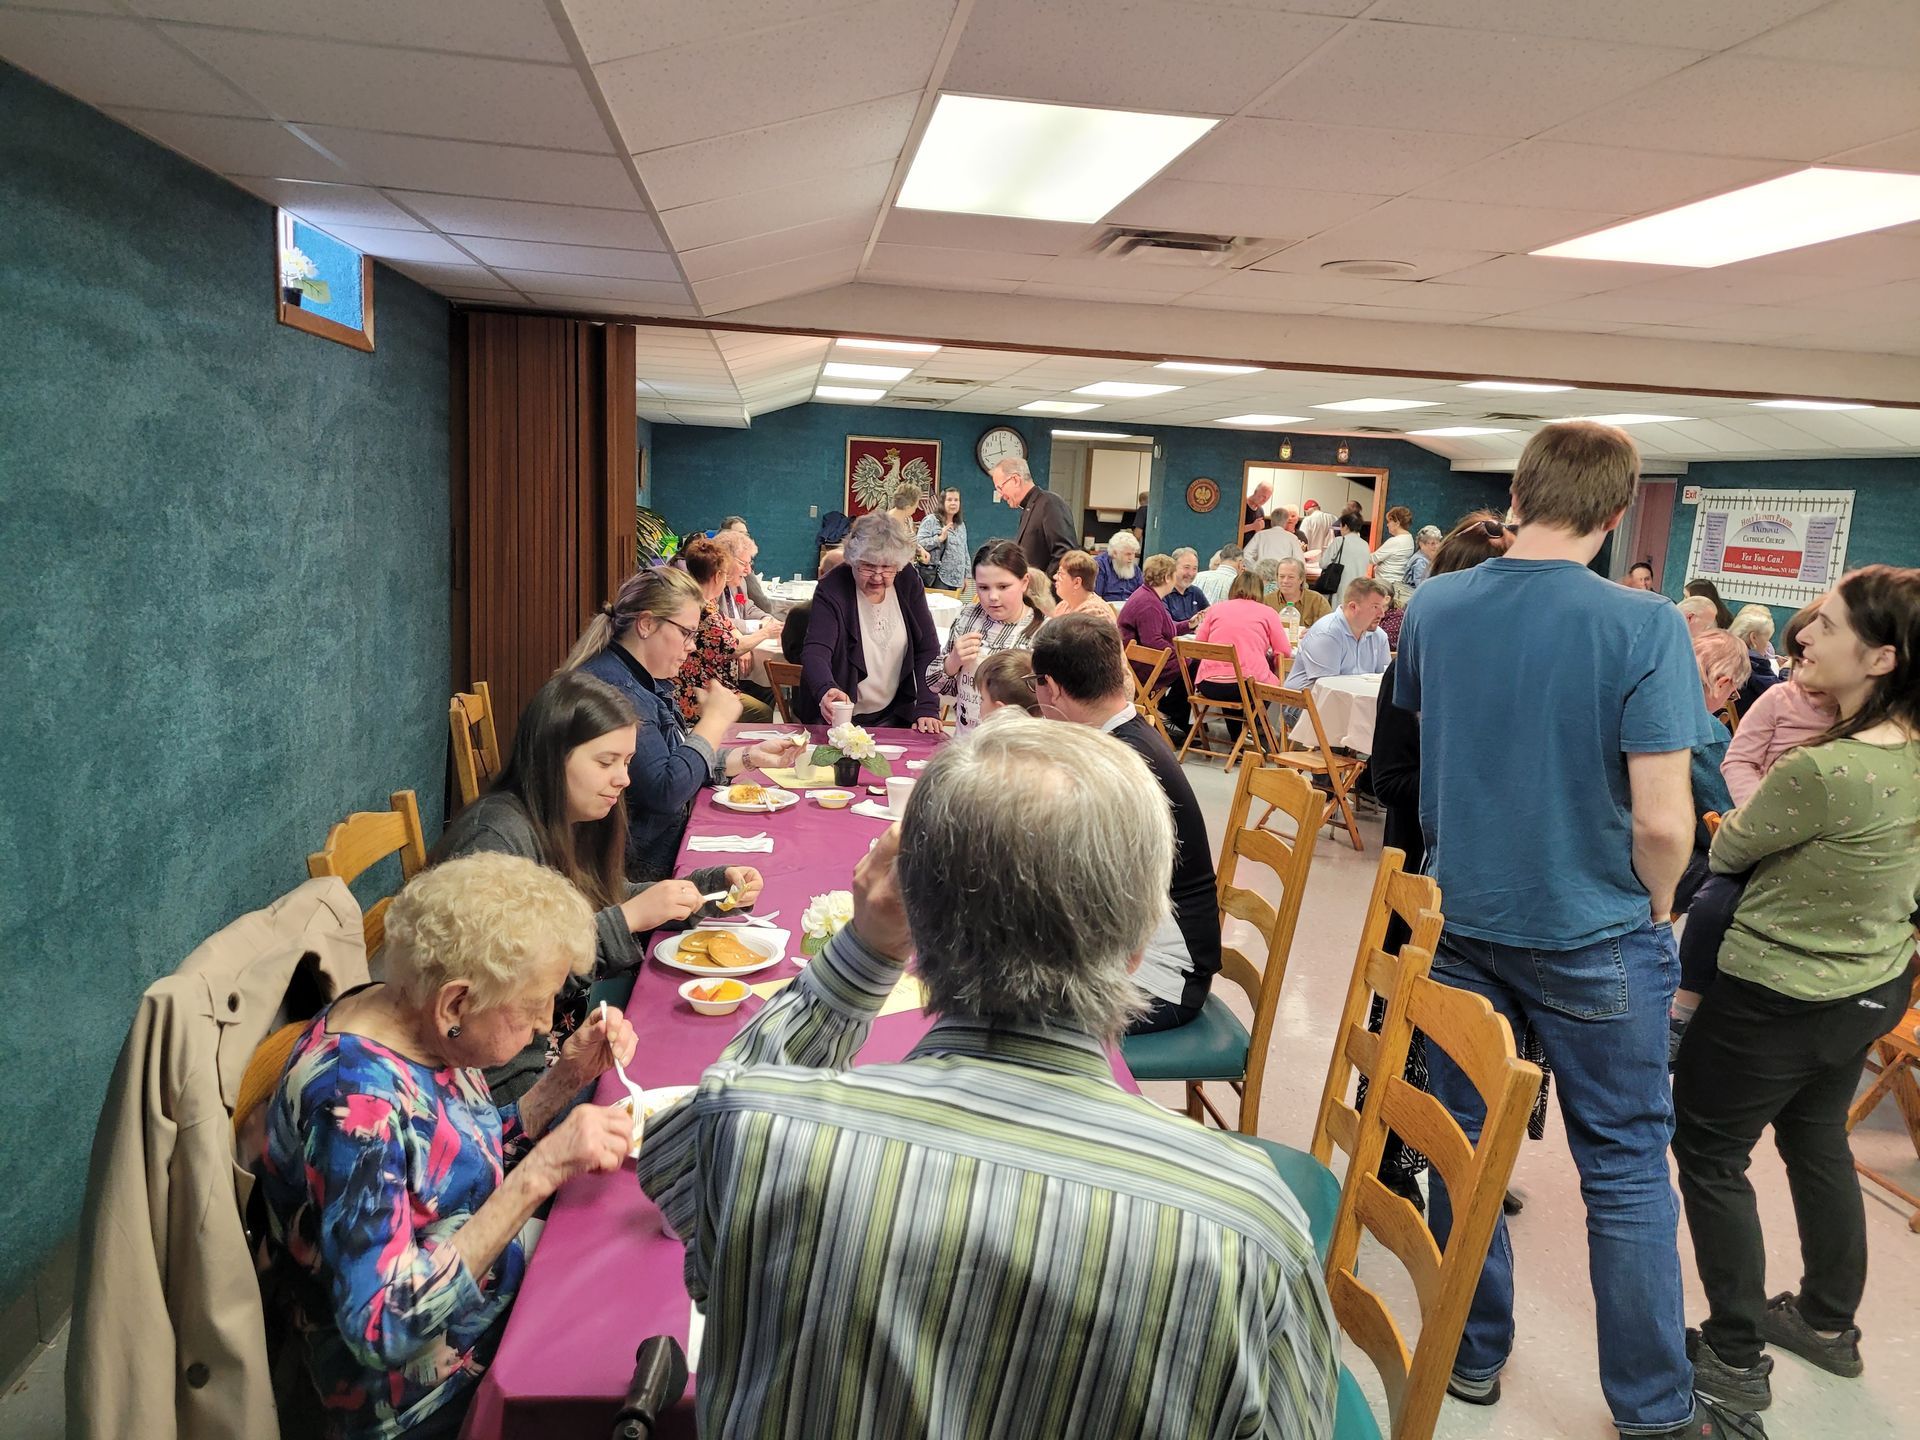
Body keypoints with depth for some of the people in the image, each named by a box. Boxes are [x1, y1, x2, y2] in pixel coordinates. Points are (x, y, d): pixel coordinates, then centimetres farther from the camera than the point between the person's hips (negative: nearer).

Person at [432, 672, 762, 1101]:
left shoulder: (572, 824, 4)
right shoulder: (494, 838, -21)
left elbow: (611, 901, 19)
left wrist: (718, 882, 7)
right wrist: (629, 918, -27)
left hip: (564, 1039, 8)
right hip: (511, 1073, -8)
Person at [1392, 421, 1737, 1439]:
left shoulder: (1433, 608, -4)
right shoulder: (1643, 627, -17)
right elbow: (1662, 821, -19)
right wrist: (1656, 910, 0)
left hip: (1462, 921, 3)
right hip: (1594, 936, -3)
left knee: (1465, 1141, 15)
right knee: (1626, 1167, 12)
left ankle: (1473, 1356, 31)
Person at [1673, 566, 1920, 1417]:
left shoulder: (1820, 770, -31)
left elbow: (1727, 853, -12)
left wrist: (1737, 827, 8)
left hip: (1778, 997, -8)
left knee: (1708, 1153, 9)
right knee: (1818, 1141, 26)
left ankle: (1735, 1356, 20)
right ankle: (1829, 1322, 44)